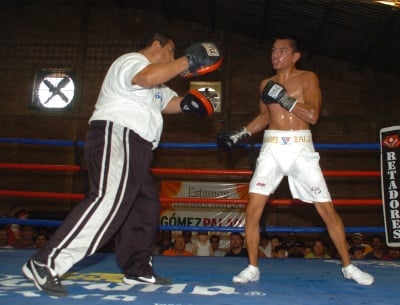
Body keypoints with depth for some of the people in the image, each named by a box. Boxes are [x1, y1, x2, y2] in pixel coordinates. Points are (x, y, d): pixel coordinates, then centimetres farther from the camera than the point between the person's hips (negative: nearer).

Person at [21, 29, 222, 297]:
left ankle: (137, 269, 21)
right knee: (109, 199, -25)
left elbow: (169, 101, 34)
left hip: (135, 148, 11)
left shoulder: (155, 82, 29)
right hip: (115, 137, -11)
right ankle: (45, 264, -24)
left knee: (145, 207, 11)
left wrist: (186, 103, 11)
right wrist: (187, 61, -17)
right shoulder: (131, 60, -4)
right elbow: (147, 77, -26)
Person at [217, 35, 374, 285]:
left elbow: (313, 116, -10)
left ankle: (348, 267, 18)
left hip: (301, 148, -2)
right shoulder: (266, 84, 13)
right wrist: (240, 134, 16)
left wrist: (284, 99, -17)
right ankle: (252, 269, 7)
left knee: (327, 209, 1)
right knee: (253, 208, -7)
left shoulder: (308, 78, 2)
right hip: (272, 148, 3)